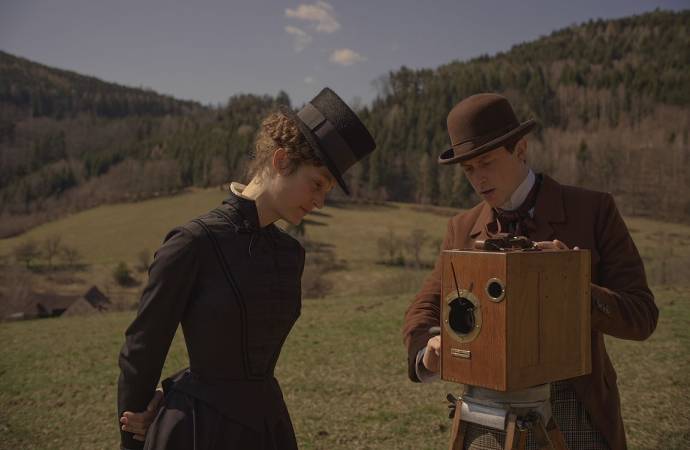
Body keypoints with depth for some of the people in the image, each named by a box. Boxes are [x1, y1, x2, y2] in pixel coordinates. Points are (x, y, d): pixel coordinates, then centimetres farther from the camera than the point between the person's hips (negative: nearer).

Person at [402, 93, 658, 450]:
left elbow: (640, 317, -7)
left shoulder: (594, 210, -6)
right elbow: (424, 311, 7)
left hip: (576, 413, -2)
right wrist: (427, 353, -16)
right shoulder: (463, 229, 3)